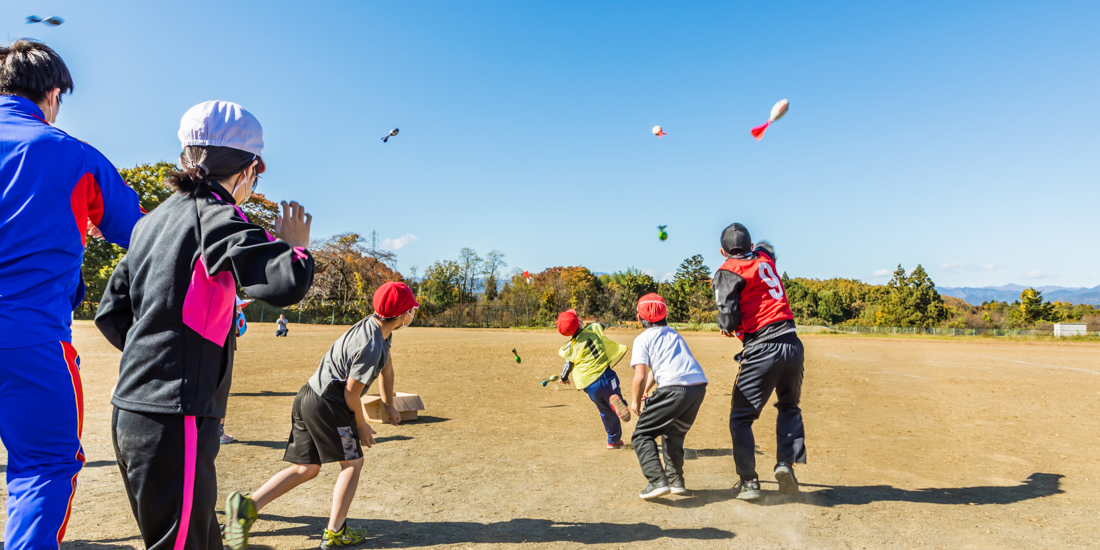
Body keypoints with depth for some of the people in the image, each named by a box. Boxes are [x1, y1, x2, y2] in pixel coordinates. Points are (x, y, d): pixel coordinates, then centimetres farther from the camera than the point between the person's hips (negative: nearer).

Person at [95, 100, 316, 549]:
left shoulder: (151, 221, 13)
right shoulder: (217, 218, -12)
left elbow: (111, 315, 16)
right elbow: (286, 284, -27)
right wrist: (296, 244, -7)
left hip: (130, 415, 9)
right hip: (175, 423, -9)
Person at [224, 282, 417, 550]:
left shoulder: (377, 326, 7)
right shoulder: (370, 347, -23)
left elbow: (386, 366, 20)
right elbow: (351, 394, -17)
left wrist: (389, 407, 27)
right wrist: (362, 426, -1)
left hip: (307, 398, 9)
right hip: (327, 405, -9)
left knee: (307, 468, 12)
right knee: (352, 462, 5)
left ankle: (248, 505, 3)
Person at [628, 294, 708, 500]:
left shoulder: (642, 338, 6)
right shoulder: (674, 333, 28)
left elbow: (640, 376, -6)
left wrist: (636, 402, 9)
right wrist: (646, 391, 50)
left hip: (674, 388, -7)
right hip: (699, 387, 7)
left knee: (642, 435, 4)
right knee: (673, 434, 28)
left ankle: (658, 481, -10)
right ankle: (676, 481, 31)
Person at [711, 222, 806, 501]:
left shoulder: (728, 271, -3)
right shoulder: (764, 257, 15)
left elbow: (729, 317, -11)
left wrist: (726, 327, 10)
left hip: (762, 350, -6)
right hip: (792, 344, 6)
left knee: (741, 417, 6)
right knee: (789, 407, 25)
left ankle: (748, 481, 6)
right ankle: (786, 463, 11)